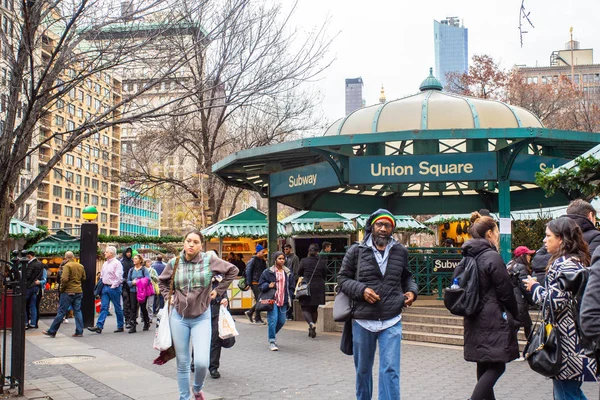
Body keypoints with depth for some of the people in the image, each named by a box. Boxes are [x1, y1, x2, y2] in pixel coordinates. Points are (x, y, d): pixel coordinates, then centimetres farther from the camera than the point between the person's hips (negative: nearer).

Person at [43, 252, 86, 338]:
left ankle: (52, 331, 6)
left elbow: (64, 279, -21)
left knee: (61, 312, -1)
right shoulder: (81, 266, 9)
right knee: (77, 311, 8)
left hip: (68, 292, -6)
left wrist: (62, 288, -8)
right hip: (78, 292, 6)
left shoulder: (67, 266, -12)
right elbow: (83, 278, 16)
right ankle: (79, 332, 6)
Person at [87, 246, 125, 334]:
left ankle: (120, 326, 12)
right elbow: (102, 275, 22)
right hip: (105, 287, 7)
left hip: (114, 288, -7)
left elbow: (119, 277, -15)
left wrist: (113, 286, -15)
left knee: (117, 308, 3)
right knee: (103, 307, 0)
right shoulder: (105, 263, 14)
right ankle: (99, 326, -6)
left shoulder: (117, 263, -10)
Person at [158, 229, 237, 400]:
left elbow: (232, 270, 4)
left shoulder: (209, 259, -7)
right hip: (178, 317, 2)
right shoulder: (174, 262, 0)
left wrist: (218, 290, 2)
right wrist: (168, 296, 6)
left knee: (201, 362, -13)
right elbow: (162, 281, 19)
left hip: (201, 317, -2)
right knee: (182, 363, 7)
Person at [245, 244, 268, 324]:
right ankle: (257, 318, 3)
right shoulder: (253, 260, -7)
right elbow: (248, 272, -9)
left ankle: (250, 312, 23)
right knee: (259, 300, -6)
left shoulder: (263, 261, 15)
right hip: (255, 283, -7)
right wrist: (249, 283, -13)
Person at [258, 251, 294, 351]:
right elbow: (261, 285, 4)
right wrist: (268, 286, -15)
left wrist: (289, 298, 5)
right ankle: (272, 342, -4)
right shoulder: (267, 272, 0)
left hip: (283, 301, 4)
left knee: (281, 321, 7)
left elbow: (291, 287, 16)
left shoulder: (288, 273, 11)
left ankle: (272, 334, 35)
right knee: (273, 320, -13)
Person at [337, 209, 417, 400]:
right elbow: (342, 278, 2)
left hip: (391, 321, 0)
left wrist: (411, 291, 0)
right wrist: (361, 290, -14)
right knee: (363, 369, 16)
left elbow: (407, 277, 21)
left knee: (390, 370, -6)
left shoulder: (400, 251, 5)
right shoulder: (356, 251, -2)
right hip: (362, 321, 0)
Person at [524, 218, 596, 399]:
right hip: (574, 338, 10)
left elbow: (556, 300, -22)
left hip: (567, 342, -10)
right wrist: (538, 286, 11)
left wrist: (535, 287, -7)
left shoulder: (564, 263, -17)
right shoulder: (578, 260, 14)